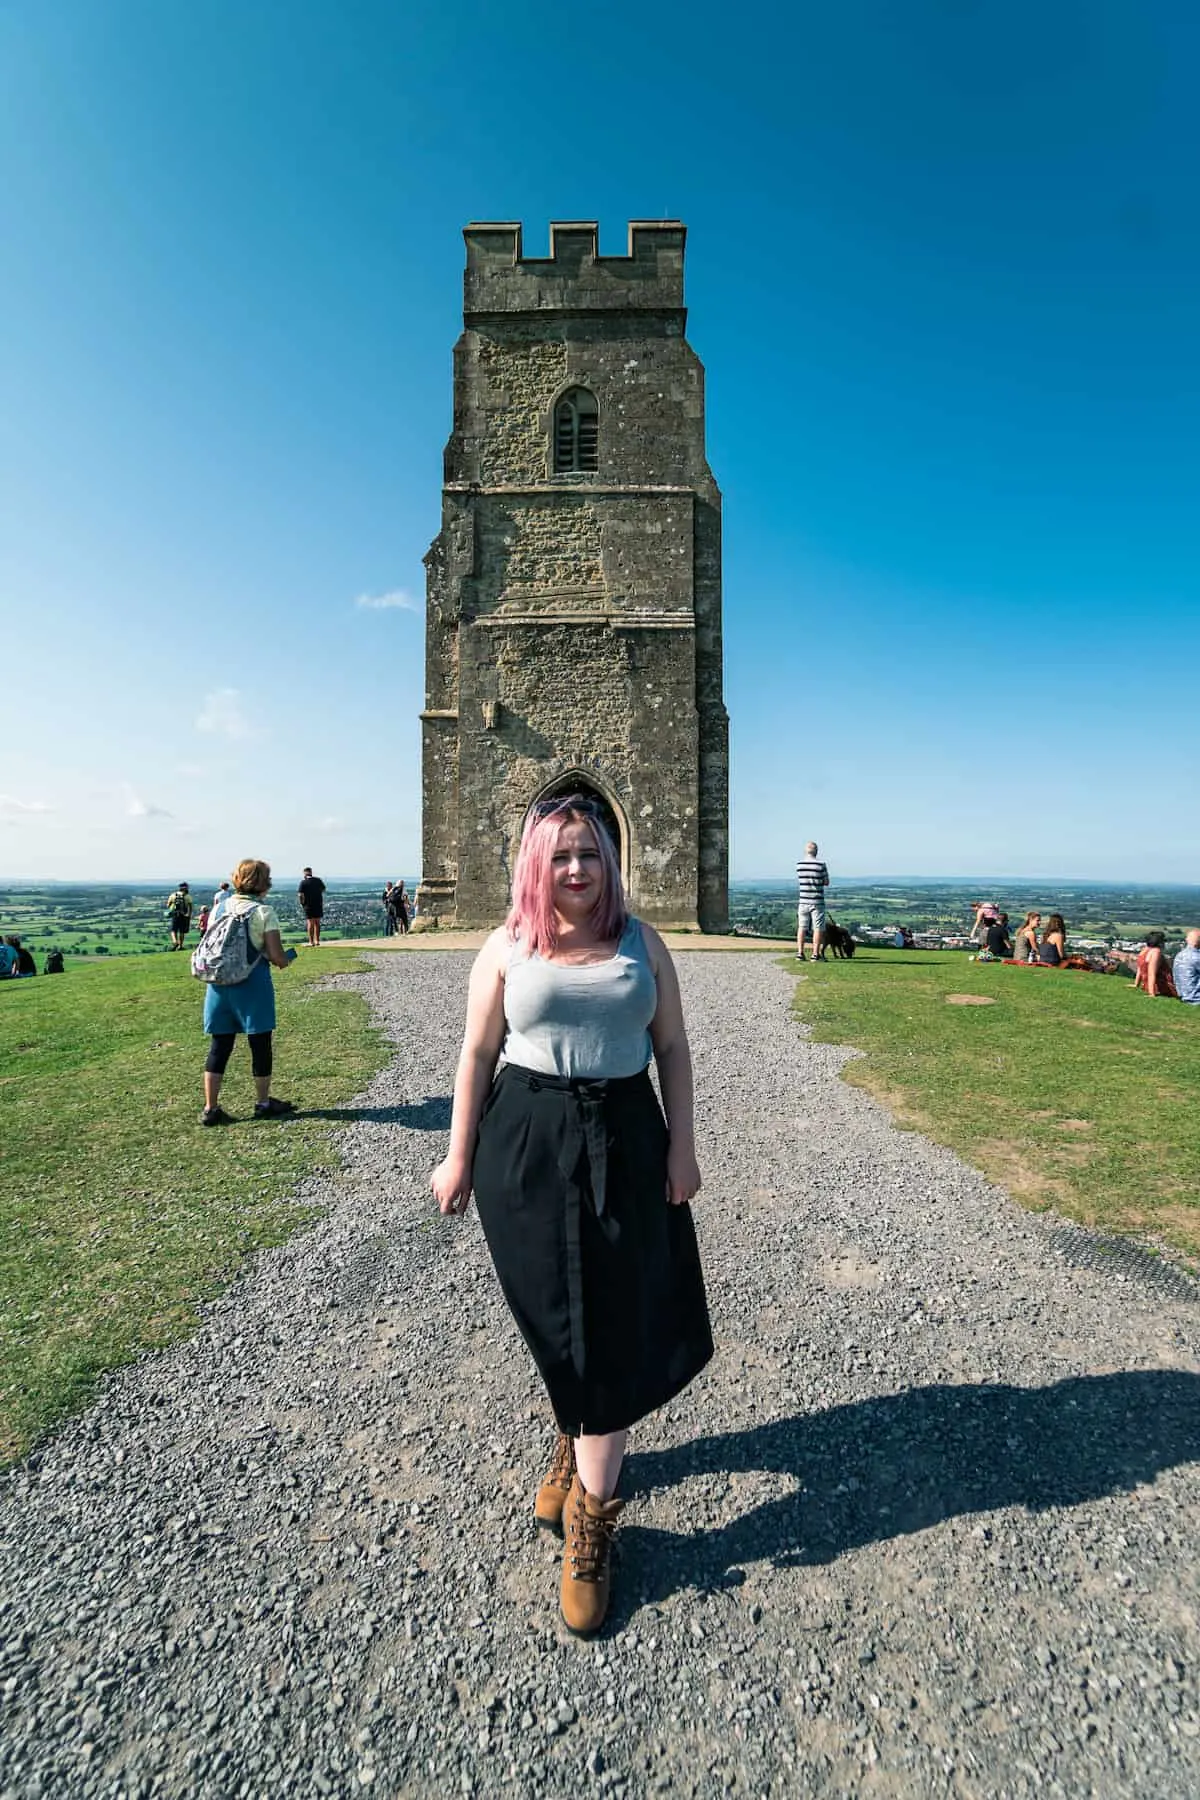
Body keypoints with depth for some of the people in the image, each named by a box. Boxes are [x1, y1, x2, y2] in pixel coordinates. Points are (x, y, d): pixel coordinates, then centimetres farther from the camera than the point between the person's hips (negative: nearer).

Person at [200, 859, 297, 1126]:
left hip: (219, 983, 5)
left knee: (219, 1045, 11)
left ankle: (210, 1108, 14)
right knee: (260, 1043, 9)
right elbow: (277, 957, -14)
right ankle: (263, 1103, 22)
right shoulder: (264, 912, -10)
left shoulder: (219, 907, 5)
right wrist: (289, 955, 7)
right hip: (253, 985, -5)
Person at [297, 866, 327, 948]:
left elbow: (301, 895, -13)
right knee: (317, 923, 13)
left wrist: (302, 904, -2)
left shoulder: (303, 882, -8)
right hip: (319, 904, 4)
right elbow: (323, 890, 13)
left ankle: (311, 942, -1)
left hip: (308, 905, -4)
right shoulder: (318, 880, 4)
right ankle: (317, 941, 18)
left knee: (310, 923, 0)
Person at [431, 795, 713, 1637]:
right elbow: (478, 1052, 1)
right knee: (552, 1316, 15)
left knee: (613, 1324, 4)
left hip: (624, 1141, 0)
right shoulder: (507, 948, 0)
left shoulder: (641, 942, 2)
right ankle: (578, 1445, 44)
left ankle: (591, 1517, 21)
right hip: (525, 1144, 0)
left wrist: (681, 1146, 0)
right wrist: (459, 1156, 1)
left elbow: (673, 1047, 4)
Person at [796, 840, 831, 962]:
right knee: (818, 928, 3)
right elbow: (826, 883, -1)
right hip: (817, 901, -3)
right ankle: (815, 954, 2)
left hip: (803, 901, 3)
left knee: (802, 927, 11)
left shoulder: (799, 864, 0)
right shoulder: (821, 864, -10)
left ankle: (800, 953, 9)